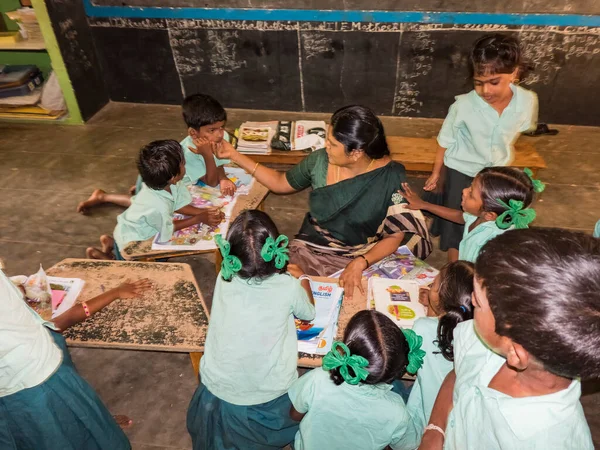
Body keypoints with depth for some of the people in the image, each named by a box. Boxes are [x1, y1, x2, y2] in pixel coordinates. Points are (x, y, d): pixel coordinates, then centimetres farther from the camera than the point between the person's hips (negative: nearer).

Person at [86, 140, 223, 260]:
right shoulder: (158, 207, -43)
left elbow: (179, 205, -8)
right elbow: (168, 228, -23)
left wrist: (205, 211, -22)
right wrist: (200, 219, -21)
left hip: (138, 230, 7)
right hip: (129, 242, -7)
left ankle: (112, 243, 31)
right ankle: (99, 255, 20)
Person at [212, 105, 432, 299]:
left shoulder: (391, 177, -15)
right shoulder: (320, 160, -8)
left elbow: (395, 236, -9)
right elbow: (281, 183, 10)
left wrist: (359, 263, -27)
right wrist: (235, 156, 5)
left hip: (368, 258, -1)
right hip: (312, 251, 2)